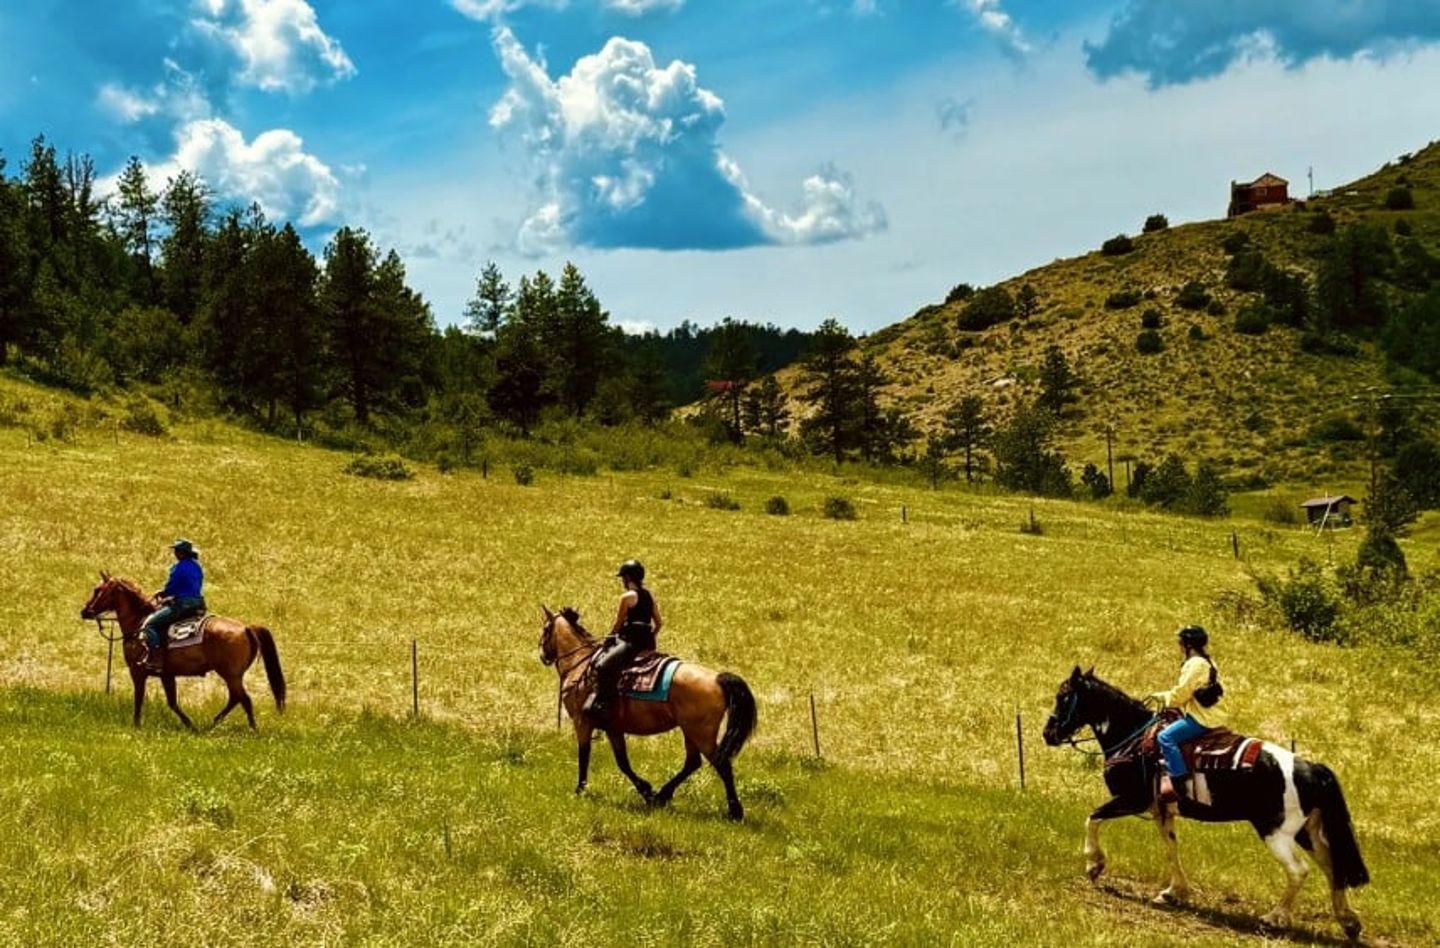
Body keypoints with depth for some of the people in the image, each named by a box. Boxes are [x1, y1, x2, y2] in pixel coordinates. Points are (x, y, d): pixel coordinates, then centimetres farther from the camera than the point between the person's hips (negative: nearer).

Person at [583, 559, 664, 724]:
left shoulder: (627, 596, -9)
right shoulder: (649, 596, 14)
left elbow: (618, 624, -4)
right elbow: (658, 624, 16)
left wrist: (607, 640, 10)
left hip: (630, 641, -10)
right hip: (646, 643, 10)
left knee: (603, 665, -23)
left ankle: (599, 705, -36)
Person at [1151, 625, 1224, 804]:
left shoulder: (1195, 664, -15)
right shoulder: (1207, 663, 16)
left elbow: (1181, 693, -17)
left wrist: (1162, 697, 1)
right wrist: (1164, 697, 16)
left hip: (1199, 719, -11)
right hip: (1205, 715, 11)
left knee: (1165, 737, -21)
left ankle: (1180, 781, -25)